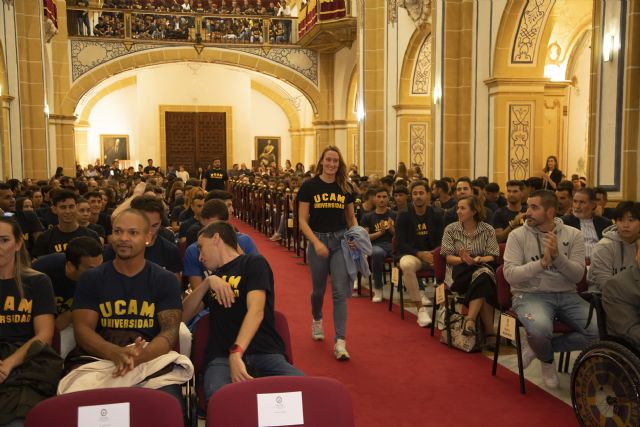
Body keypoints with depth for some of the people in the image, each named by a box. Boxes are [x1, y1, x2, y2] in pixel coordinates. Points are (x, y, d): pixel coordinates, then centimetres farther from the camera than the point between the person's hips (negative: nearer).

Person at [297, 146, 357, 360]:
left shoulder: (345, 188, 4)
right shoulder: (309, 186, -5)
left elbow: (351, 217, 14)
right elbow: (302, 220, -7)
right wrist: (316, 242, -18)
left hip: (340, 240, 1)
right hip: (317, 240, -1)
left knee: (340, 290, -7)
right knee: (319, 289, 14)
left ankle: (340, 342, -5)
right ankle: (317, 320, 46)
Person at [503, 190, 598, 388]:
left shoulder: (573, 235, 5)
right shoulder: (518, 235, -1)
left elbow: (578, 275, -3)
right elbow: (510, 274, -11)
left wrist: (557, 255, -19)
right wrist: (542, 262, -24)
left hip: (567, 295, 4)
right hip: (530, 294, -3)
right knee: (540, 330, -35)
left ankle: (537, 346, 1)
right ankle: (547, 360, 5)